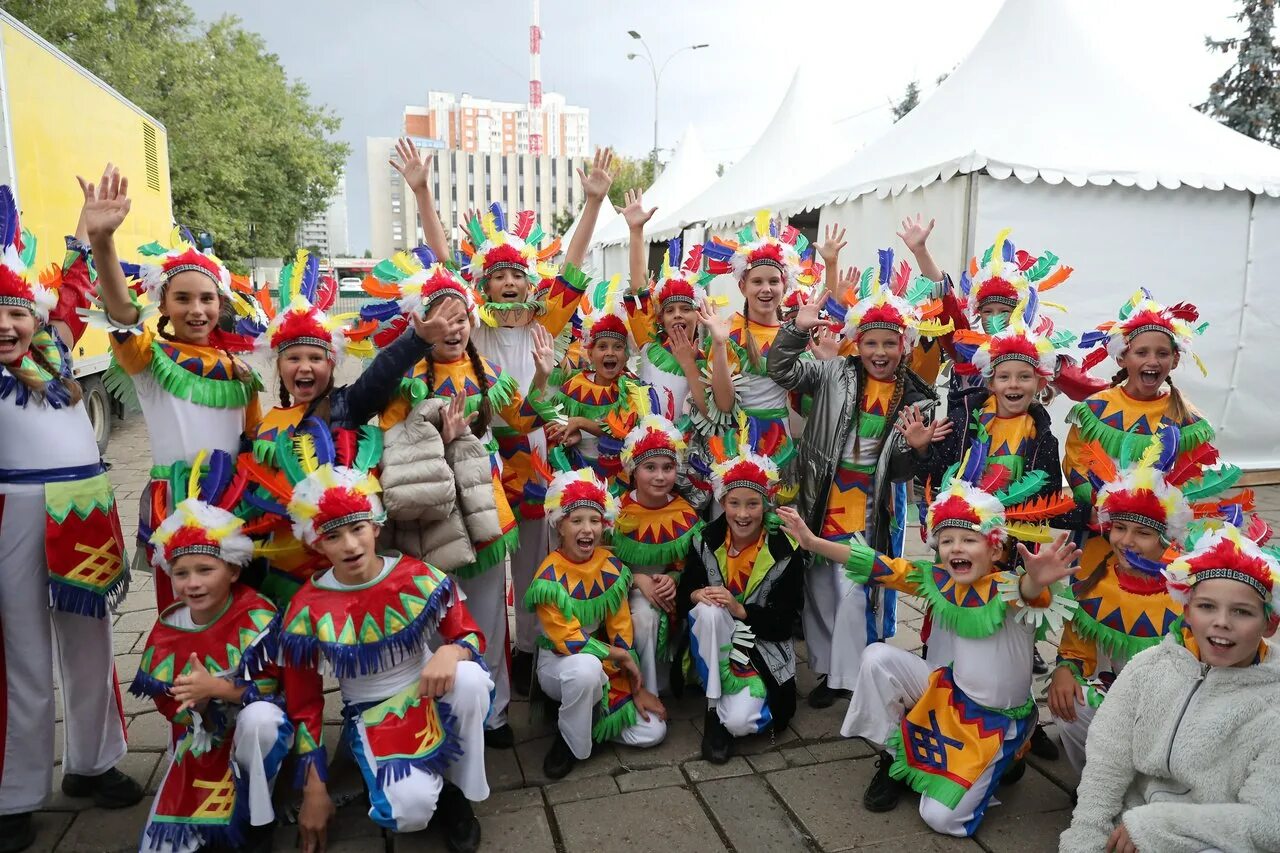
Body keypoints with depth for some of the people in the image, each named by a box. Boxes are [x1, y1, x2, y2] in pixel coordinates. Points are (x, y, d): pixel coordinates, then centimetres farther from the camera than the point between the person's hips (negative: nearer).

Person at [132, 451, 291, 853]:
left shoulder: (257, 616, -17)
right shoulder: (167, 630, -4)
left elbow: (273, 688, -18)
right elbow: (171, 706, 1)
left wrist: (217, 688, -32)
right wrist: (195, 703, -22)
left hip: (257, 729, -3)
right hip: (200, 738, 4)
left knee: (258, 717, -40)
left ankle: (257, 816, -14)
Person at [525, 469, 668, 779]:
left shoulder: (611, 565, -6)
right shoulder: (549, 577, -22)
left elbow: (621, 628, -4)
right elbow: (566, 641, -22)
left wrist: (637, 686, -6)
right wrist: (621, 656, -17)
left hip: (606, 663, 5)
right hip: (558, 662, -5)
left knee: (652, 731, -9)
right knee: (587, 667, -41)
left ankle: (586, 714, 13)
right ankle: (568, 739, -13)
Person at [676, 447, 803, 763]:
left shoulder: (785, 553, -12)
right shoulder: (706, 541, -7)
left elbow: (783, 626, -12)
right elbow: (681, 598, -1)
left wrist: (740, 609, -26)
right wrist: (696, 595, -24)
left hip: (762, 650, -2)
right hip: (713, 648, 2)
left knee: (739, 722, -29)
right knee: (709, 609, -34)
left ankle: (728, 711, 10)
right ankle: (713, 711, -19)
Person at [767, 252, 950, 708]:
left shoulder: (917, 398, 0)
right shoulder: (834, 374, -1)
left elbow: (901, 470, 2)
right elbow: (782, 371, -11)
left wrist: (915, 448, -21)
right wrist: (798, 328, -24)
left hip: (873, 513, -1)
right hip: (824, 506, 1)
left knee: (858, 593, -2)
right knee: (820, 589, 12)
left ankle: (853, 676, 18)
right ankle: (826, 669, 30)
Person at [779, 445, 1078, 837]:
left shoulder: (1010, 588, -23)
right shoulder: (938, 580, -8)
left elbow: (1030, 593, -46)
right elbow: (882, 567, -10)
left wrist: (1037, 582, -72)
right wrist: (813, 541, -17)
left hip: (995, 719, -4)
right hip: (945, 693, 4)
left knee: (942, 817, -11)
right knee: (879, 658, -18)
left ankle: (998, 764, 21)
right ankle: (892, 759, 5)